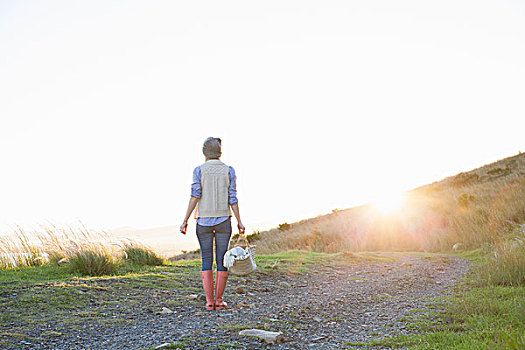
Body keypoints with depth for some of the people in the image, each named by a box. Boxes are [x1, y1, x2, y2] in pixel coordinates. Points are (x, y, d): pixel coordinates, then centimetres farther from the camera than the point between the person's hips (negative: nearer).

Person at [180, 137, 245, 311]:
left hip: (204, 221, 0)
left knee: (206, 261, 6)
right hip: (223, 220, 0)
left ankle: (209, 301, 3)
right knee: (222, 261, 5)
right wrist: (239, 221, 3)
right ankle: (219, 301, 6)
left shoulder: (199, 170, -1)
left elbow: (195, 195, -10)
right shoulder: (229, 171, 1)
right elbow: (232, 198, -3)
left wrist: (185, 221, -7)